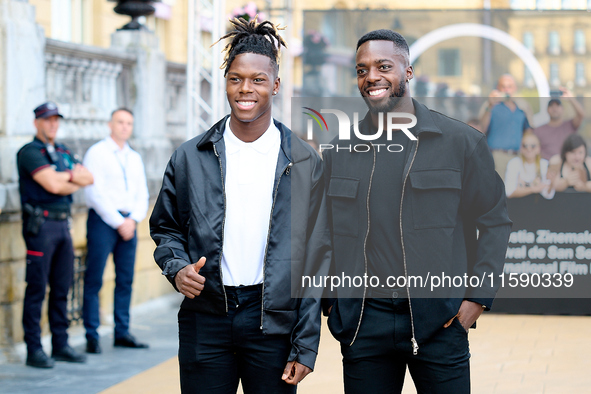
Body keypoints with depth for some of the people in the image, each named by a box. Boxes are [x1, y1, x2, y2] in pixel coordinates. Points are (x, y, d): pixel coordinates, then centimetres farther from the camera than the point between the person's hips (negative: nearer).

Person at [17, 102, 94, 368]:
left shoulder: (64, 153, 18)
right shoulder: (30, 152, -6)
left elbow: (88, 179, 8)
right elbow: (52, 185, -17)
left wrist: (66, 176, -8)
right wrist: (73, 176, -1)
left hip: (63, 224, 7)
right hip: (40, 224, -7)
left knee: (62, 288, 9)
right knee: (37, 289, -5)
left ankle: (61, 345, 15)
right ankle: (34, 350, -2)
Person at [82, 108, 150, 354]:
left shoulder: (135, 158, 17)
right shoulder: (97, 153, -2)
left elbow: (142, 195, 15)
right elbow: (96, 193, -9)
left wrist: (133, 220, -3)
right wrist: (118, 223, -12)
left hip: (128, 222, 6)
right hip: (103, 220, -6)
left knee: (126, 279, 5)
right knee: (94, 280, -6)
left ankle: (122, 333, 11)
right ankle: (92, 336, -4)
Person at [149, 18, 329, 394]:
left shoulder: (305, 163, 2)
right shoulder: (190, 157, 6)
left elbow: (316, 260, 1)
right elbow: (165, 228, 17)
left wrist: (305, 348, -4)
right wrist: (177, 267, -6)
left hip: (273, 321, -1)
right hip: (205, 318, 1)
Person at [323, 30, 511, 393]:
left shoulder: (461, 142, 2)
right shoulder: (340, 152, 10)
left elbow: (494, 220, 5)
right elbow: (325, 231, 18)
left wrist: (479, 296, -3)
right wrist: (330, 302, 9)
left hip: (440, 323, -2)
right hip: (363, 325, 2)